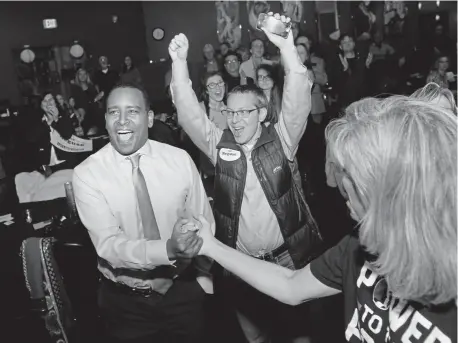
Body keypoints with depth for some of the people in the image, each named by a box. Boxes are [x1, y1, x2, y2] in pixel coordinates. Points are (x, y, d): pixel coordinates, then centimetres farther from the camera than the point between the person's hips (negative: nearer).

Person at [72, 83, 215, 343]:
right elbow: (109, 245, -22)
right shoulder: (87, 174, -13)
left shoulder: (180, 160, -8)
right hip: (125, 301, -1)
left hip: (182, 290, 1)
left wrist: (204, 279, -4)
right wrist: (168, 249, -37)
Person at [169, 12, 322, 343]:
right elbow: (189, 112, -10)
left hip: (290, 256, -1)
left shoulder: (281, 139, -5)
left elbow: (299, 100, -17)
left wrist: (287, 47, -29)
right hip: (238, 262, 2)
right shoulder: (219, 144, -1)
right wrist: (180, 62, -21)